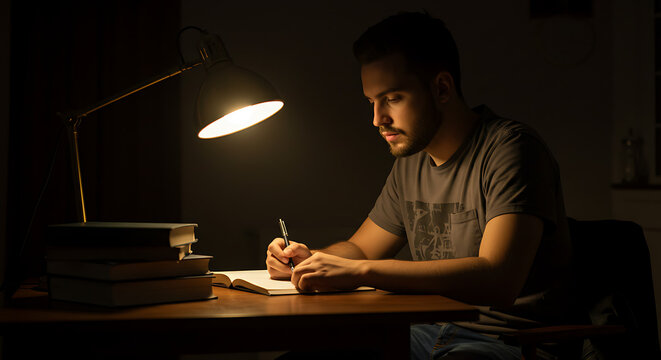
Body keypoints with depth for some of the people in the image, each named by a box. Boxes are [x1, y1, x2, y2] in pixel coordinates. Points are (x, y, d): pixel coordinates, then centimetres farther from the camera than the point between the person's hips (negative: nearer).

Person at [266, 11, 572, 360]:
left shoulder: (510, 148, -16)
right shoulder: (411, 162, 10)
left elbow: (498, 280, -29)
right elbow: (360, 248, 23)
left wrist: (359, 271, -31)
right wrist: (309, 259, -2)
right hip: (433, 331, 7)